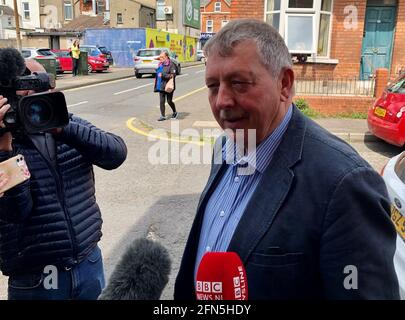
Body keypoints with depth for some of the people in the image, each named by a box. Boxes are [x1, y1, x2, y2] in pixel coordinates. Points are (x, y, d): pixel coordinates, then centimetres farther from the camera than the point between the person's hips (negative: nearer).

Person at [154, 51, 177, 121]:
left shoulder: (171, 64, -10)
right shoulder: (160, 64, 12)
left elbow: (173, 75, -17)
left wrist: (163, 75, -23)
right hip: (161, 86, 6)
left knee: (169, 101, 3)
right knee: (162, 101, 2)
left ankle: (175, 112, 29)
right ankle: (162, 116, 8)